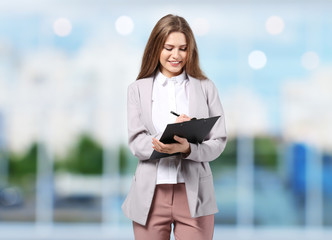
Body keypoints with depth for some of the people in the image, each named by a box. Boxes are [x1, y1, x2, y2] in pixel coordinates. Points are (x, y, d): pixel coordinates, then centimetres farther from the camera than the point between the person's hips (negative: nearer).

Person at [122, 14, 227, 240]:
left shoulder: (206, 88, 7)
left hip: (194, 194, 0)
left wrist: (187, 148, -19)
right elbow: (136, 143, -1)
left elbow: (219, 142, 2)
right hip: (151, 195, 0)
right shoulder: (138, 89, 8)